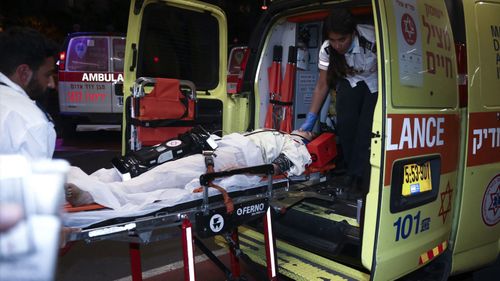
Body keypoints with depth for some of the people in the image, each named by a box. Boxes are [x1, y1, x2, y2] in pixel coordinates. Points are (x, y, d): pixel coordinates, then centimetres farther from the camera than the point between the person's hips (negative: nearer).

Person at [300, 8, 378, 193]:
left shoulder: (372, 39, -36)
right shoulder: (327, 49, -22)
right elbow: (322, 86, -14)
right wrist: (310, 120, -17)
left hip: (376, 82, -2)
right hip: (350, 81, 3)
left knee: (367, 124, -18)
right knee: (345, 121, -15)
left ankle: (357, 174, -3)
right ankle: (352, 169, 4)